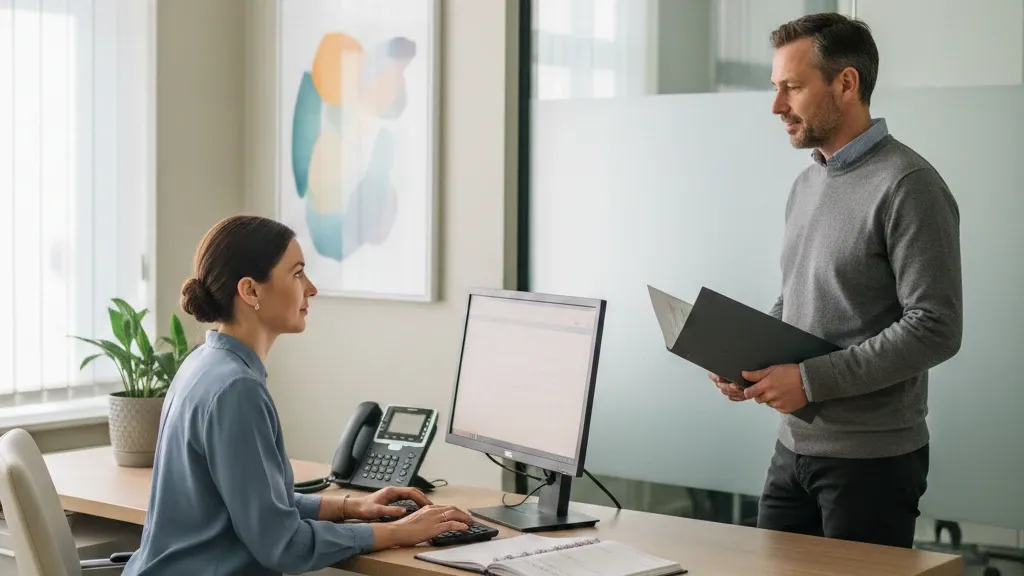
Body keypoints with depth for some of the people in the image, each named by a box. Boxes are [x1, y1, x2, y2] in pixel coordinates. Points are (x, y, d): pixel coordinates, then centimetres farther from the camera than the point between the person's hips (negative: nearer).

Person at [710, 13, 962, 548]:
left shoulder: (907, 186, -14)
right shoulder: (806, 185, 12)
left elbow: (935, 329, -20)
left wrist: (813, 380, -20)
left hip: (872, 460, -7)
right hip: (793, 447, 8)